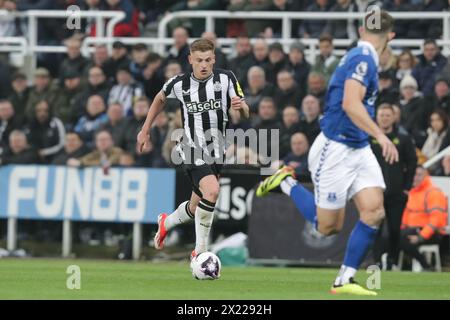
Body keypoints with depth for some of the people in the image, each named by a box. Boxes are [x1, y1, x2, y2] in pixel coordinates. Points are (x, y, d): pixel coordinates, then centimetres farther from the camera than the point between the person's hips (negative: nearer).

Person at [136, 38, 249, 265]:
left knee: (196, 208, 14)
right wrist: (145, 130, 16)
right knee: (212, 191, -28)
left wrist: (241, 106, -28)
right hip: (193, 151, -4)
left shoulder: (226, 79, -5)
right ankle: (200, 251, -18)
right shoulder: (180, 84, -6)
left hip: (217, 151, 4)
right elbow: (160, 98, 15)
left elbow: (244, 114, -4)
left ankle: (166, 223, 48)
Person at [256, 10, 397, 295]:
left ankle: (345, 280, -4)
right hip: (336, 151, -9)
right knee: (328, 227, 1)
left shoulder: (363, 59, 12)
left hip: (359, 149, 9)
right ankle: (287, 183, 23)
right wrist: (381, 136, -40)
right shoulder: (362, 59, -18)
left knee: (374, 211, -9)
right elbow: (350, 104, -32)